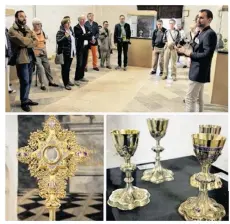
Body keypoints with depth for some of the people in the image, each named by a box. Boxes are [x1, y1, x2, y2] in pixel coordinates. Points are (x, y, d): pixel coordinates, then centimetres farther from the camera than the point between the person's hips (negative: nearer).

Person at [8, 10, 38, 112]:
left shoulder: (27, 29, 16)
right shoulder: (12, 30, -8)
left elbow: (35, 41, 5)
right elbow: (23, 41, -21)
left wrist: (27, 41, -13)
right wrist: (30, 40, -2)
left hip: (30, 58, 7)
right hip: (21, 59, -7)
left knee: (29, 81, 12)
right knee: (25, 81, -5)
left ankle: (26, 99, 25)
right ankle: (24, 102, 7)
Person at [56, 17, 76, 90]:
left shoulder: (70, 31, 14)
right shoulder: (60, 32, -11)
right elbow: (58, 41, -20)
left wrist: (74, 51, 18)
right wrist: (65, 37, -32)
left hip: (71, 53, 8)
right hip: (64, 53, -7)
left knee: (68, 68, 16)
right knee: (65, 68, -4)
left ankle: (68, 80, 29)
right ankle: (66, 84, 0)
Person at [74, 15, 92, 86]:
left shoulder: (86, 27, 16)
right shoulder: (76, 27, -7)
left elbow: (90, 35, 7)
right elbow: (80, 36, -19)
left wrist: (84, 36, -13)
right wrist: (87, 35, -11)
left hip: (86, 47, 7)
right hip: (80, 47, -7)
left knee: (84, 63, 11)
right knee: (79, 63, -8)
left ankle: (81, 77, 23)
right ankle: (76, 79, -4)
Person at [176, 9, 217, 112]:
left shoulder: (210, 34, -17)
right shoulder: (200, 33, 14)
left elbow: (206, 55, -24)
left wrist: (189, 53, -16)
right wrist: (185, 50, 0)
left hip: (199, 72, -10)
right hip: (197, 70, 10)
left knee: (189, 99, -9)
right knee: (198, 98, 19)